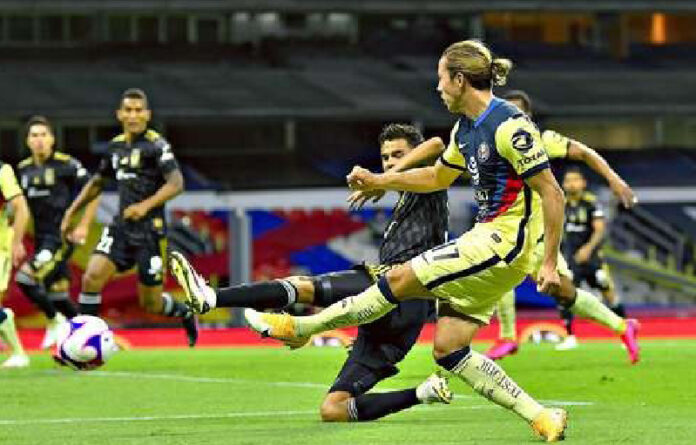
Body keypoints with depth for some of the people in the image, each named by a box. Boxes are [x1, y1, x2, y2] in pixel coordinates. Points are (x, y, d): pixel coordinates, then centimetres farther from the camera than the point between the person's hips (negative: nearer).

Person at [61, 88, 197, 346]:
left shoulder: (156, 145, -9)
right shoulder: (116, 146, 11)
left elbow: (176, 183, -18)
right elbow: (97, 182, 26)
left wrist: (146, 205, -29)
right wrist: (71, 212, 22)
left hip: (150, 230, -5)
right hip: (121, 227, 5)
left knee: (151, 304, 2)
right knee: (92, 277, -16)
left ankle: (186, 315, 34)